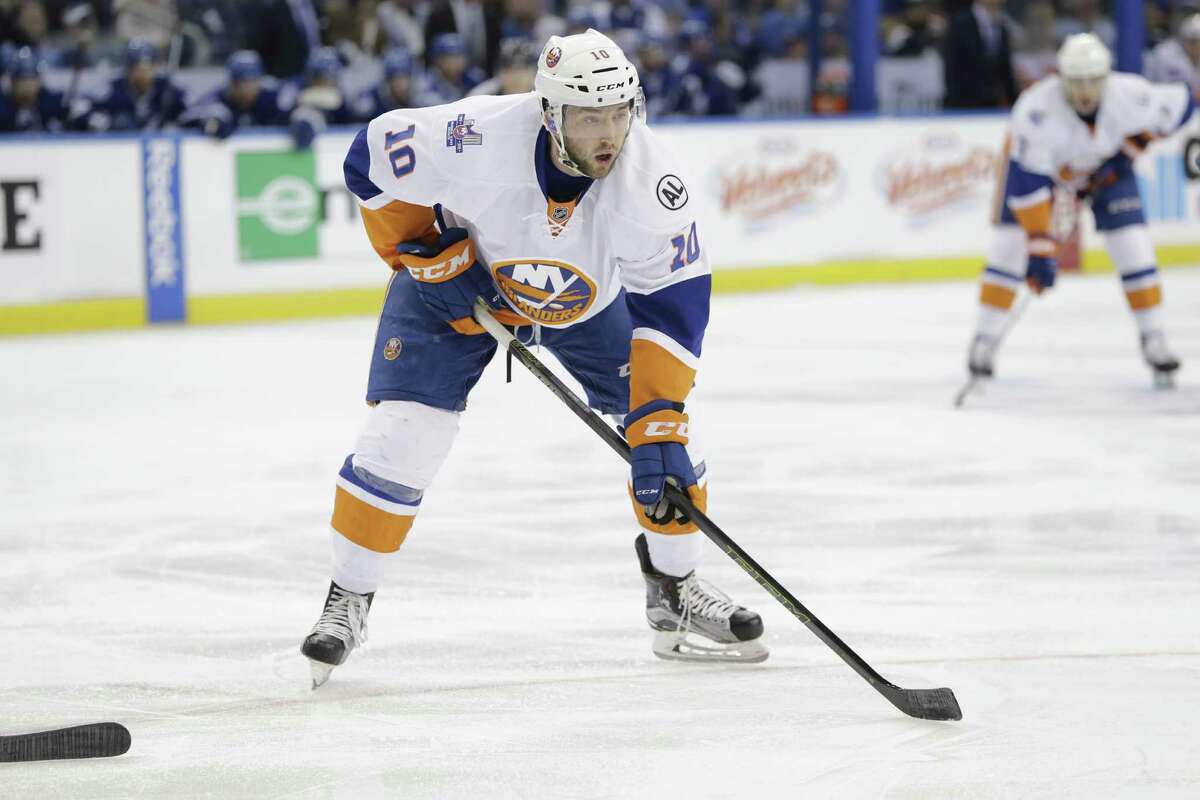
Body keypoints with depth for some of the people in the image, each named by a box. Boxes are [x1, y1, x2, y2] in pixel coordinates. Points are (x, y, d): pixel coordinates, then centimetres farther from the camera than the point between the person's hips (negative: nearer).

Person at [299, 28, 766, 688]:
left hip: (582, 298, 2)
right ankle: (347, 601, 3)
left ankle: (675, 592, 16)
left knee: (663, 433, -5)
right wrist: (425, 256, -21)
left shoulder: (651, 181, -33)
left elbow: (672, 302, -28)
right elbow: (373, 157, -20)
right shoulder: (478, 140, -38)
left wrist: (658, 423, -34)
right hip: (457, 278, -2)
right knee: (402, 435, -14)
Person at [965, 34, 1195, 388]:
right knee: (1009, 245, -12)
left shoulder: (1129, 94, -33)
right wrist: (1041, 245, -41)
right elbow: (1027, 182, -38)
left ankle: (1153, 338, 4)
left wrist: (1132, 144, -19)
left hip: (1106, 167, 2)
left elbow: (1180, 104, -13)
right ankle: (985, 338, 0)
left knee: (1133, 247, -8)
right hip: (1038, 161, -2)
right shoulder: (1036, 108, -40)